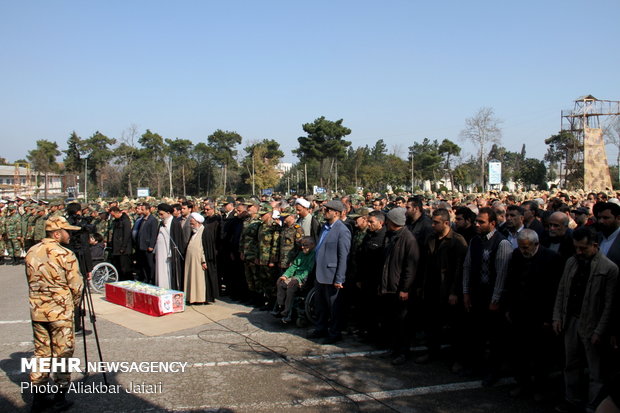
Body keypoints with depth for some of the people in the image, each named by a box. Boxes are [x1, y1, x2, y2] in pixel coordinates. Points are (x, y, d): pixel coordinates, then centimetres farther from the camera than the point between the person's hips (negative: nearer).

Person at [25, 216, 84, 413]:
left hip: (37, 311, 6)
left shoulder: (31, 253, 4)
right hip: (61, 312, -6)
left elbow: (31, 281, 11)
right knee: (62, 354, 5)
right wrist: (73, 305, 6)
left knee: (40, 353, 15)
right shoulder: (65, 254, -15)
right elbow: (76, 286, -12)